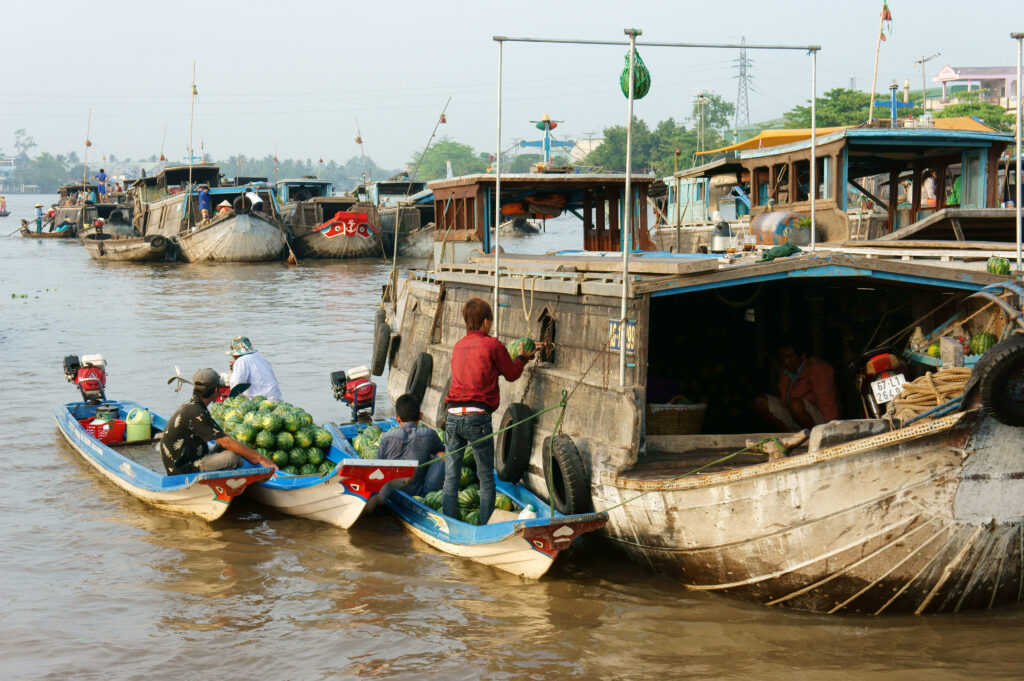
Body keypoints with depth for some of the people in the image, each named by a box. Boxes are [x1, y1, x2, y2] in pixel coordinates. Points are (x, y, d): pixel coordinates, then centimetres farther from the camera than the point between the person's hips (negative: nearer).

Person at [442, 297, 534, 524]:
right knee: (486, 477, 6)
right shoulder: (493, 345, -3)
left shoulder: (458, 346, 14)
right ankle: (485, 527, 6)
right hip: (477, 418, -5)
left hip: (453, 415, 5)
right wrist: (523, 358, 28)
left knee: (451, 475, 9)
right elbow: (511, 374, 9)